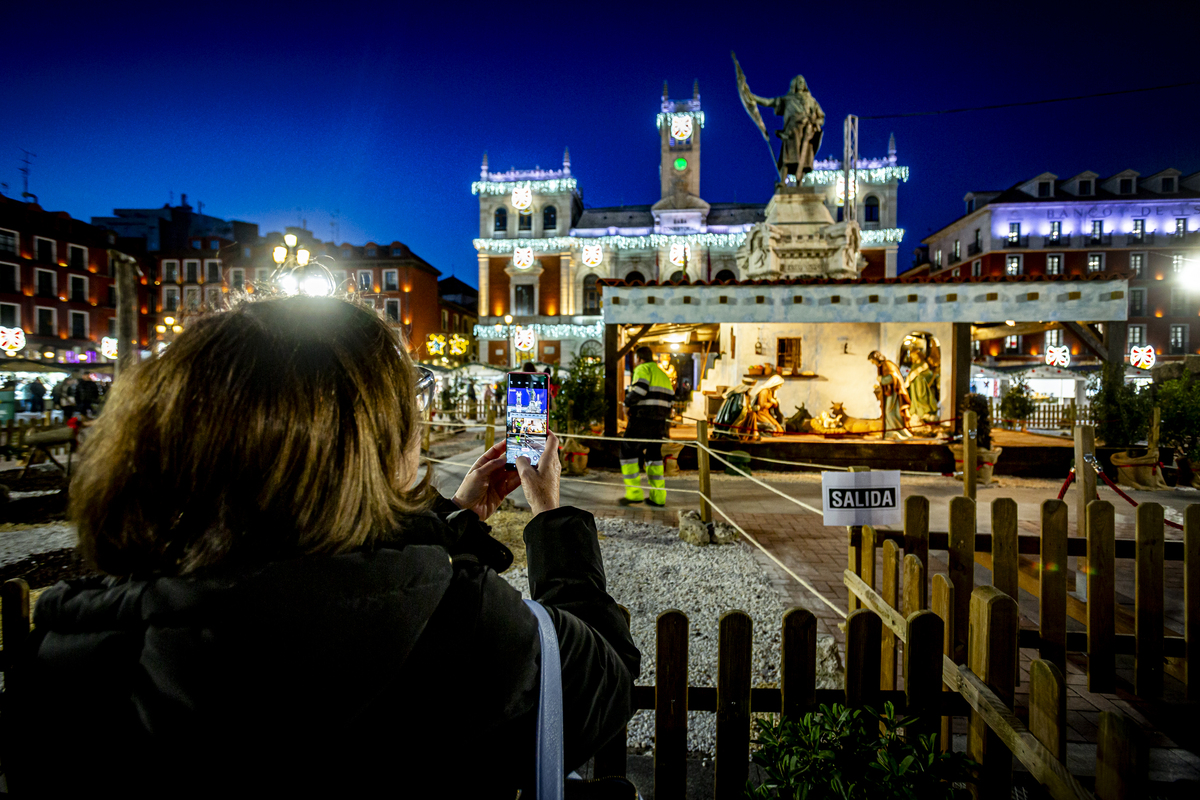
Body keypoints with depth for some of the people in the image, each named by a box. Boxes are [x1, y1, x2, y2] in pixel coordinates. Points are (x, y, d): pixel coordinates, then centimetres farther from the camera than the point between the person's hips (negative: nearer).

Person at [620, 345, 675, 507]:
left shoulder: (643, 369, -4)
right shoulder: (663, 374, 22)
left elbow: (640, 388, -22)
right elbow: (669, 400, 19)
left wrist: (627, 402, -5)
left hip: (641, 420, -8)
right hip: (659, 422, 8)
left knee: (628, 452, 1)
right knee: (654, 456, 13)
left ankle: (634, 492, -3)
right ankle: (658, 497, 12)